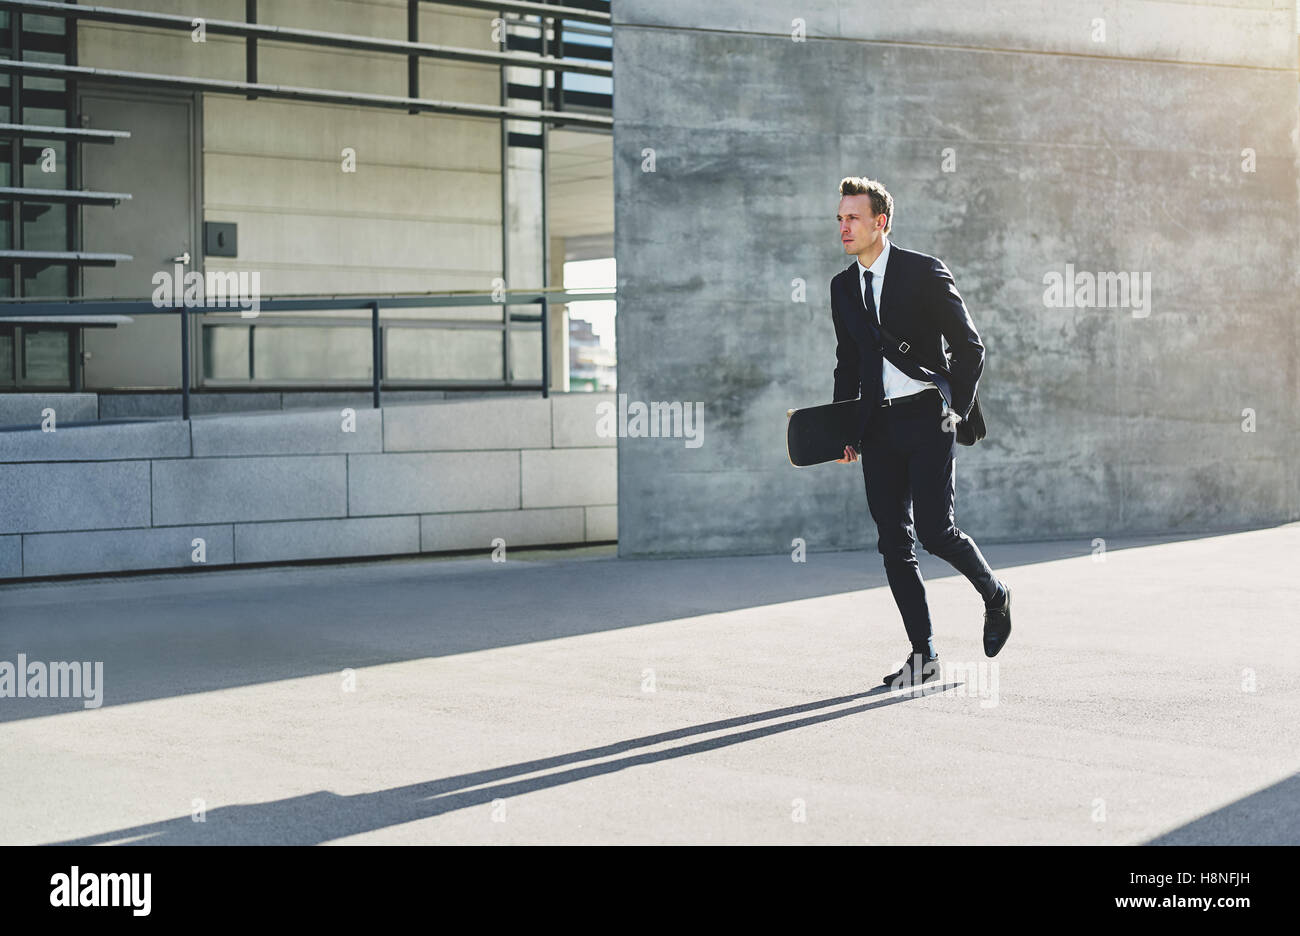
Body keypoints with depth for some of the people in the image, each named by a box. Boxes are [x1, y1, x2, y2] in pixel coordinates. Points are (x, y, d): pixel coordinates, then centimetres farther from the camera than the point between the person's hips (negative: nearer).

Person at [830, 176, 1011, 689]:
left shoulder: (925, 272, -5)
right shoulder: (843, 286, 12)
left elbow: (969, 346, -2)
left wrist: (955, 409, -5)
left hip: (926, 419, -5)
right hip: (878, 428, 5)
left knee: (935, 531, -12)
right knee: (894, 542, 2)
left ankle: (995, 594, 18)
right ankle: (923, 655, 9)